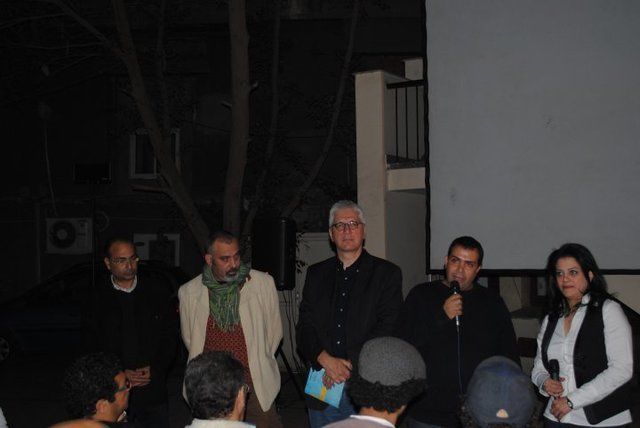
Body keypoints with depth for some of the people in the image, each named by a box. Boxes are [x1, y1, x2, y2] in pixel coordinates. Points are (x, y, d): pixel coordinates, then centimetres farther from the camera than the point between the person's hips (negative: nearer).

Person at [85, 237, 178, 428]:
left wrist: (156, 369, -6)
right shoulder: (99, 296, 1)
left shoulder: (158, 288, 2)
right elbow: (93, 344, 4)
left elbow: (170, 334, 5)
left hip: (153, 389, 1)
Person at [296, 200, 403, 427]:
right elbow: (304, 327, 6)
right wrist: (326, 360, -12)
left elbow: (388, 329, -7)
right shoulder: (316, 274, 13)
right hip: (323, 386, 3)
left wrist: (348, 366, -13)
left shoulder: (387, 273, 2)